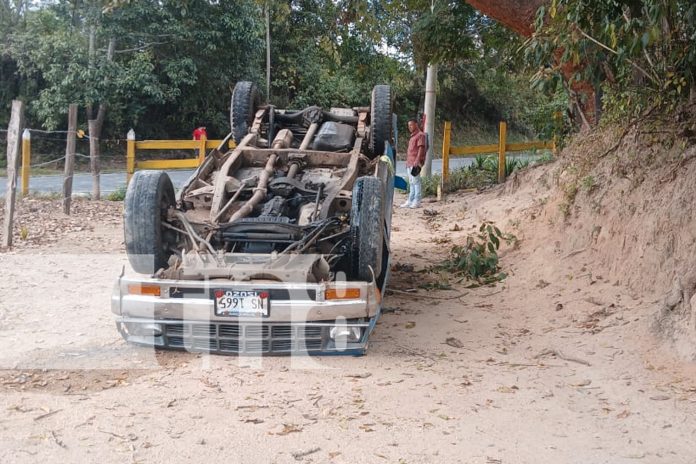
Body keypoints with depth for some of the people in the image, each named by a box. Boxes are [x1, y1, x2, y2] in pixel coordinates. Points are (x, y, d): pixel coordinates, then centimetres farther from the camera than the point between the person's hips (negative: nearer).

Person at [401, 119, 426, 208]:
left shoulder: (420, 135, -7)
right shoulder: (413, 136, 22)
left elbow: (421, 148, -16)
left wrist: (417, 161, -24)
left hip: (415, 163, -10)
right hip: (410, 163, 10)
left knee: (416, 182, -9)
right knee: (411, 182, 10)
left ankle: (417, 202, -8)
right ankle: (410, 201, 13)